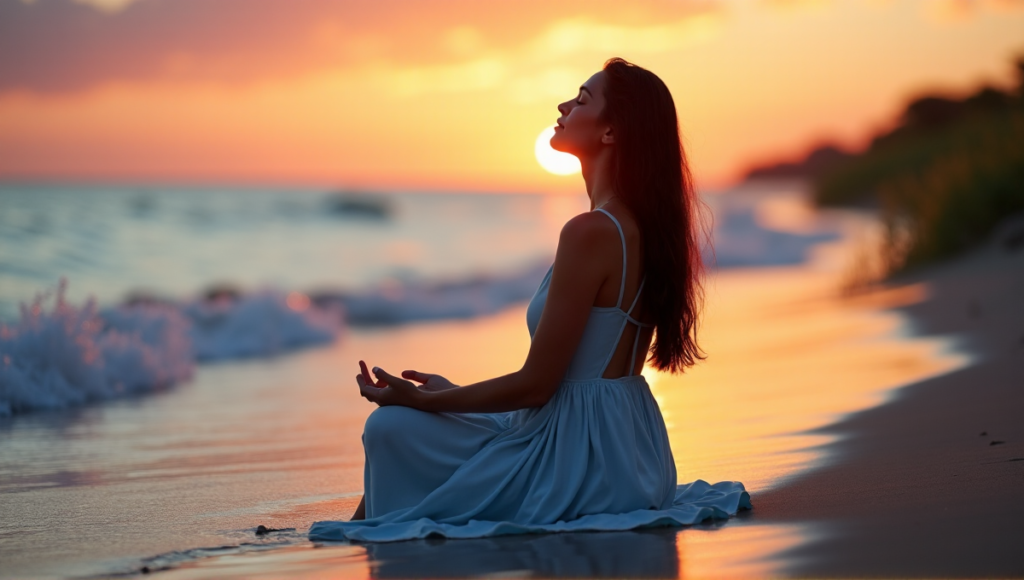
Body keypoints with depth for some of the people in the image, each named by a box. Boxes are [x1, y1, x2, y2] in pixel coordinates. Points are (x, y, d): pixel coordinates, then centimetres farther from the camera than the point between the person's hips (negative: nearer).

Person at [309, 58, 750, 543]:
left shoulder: (591, 232, -22)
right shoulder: (645, 225, 8)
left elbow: (535, 384, -19)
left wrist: (423, 399, -7)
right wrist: (450, 394, 19)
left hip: (584, 457, -10)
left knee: (390, 427, -2)